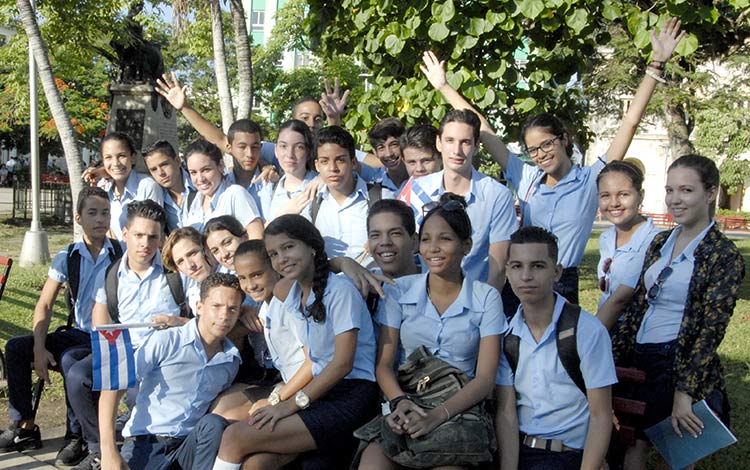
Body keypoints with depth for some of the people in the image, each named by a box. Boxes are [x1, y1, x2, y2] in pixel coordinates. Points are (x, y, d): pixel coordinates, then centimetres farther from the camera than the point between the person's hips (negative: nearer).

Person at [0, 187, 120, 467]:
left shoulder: (122, 254, -7)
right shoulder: (68, 257, 3)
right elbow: (44, 306, 1)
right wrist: (39, 348, -12)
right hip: (79, 334, 5)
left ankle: (77, 436, -14)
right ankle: (25, 427, 2)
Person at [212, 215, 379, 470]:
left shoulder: (340, 290, -9)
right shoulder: (291, 293, 14)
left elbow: (343, 363, -14)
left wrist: (292, 404, -14)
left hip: (350, 396, -6)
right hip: (318, 392, 6)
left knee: (235, 437, -18)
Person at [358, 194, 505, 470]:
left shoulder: (486, 298, 4)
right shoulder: (399, 292, 8)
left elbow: (485, 379, -3)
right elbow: (383, 364, 6)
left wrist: (437, 416, -19)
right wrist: (400, 402, -17)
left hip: (458, 410, -1)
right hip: (406, 408, 1)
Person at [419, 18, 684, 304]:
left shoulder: (590, 181, -3)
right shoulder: (526, 178, 5)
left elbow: (631, 122, -7)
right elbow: (482, 130, 9)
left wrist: (657, 65, -10)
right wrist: (443, 86, 13)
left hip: (563, 288, -2)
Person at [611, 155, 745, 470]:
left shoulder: (724, 255, -9)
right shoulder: (660, 243, 10)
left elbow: (711, 330, -14)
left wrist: (685, 391, -18)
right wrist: (613, 360, 8)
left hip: (681, 364, -6)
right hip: (640, 361, 6)